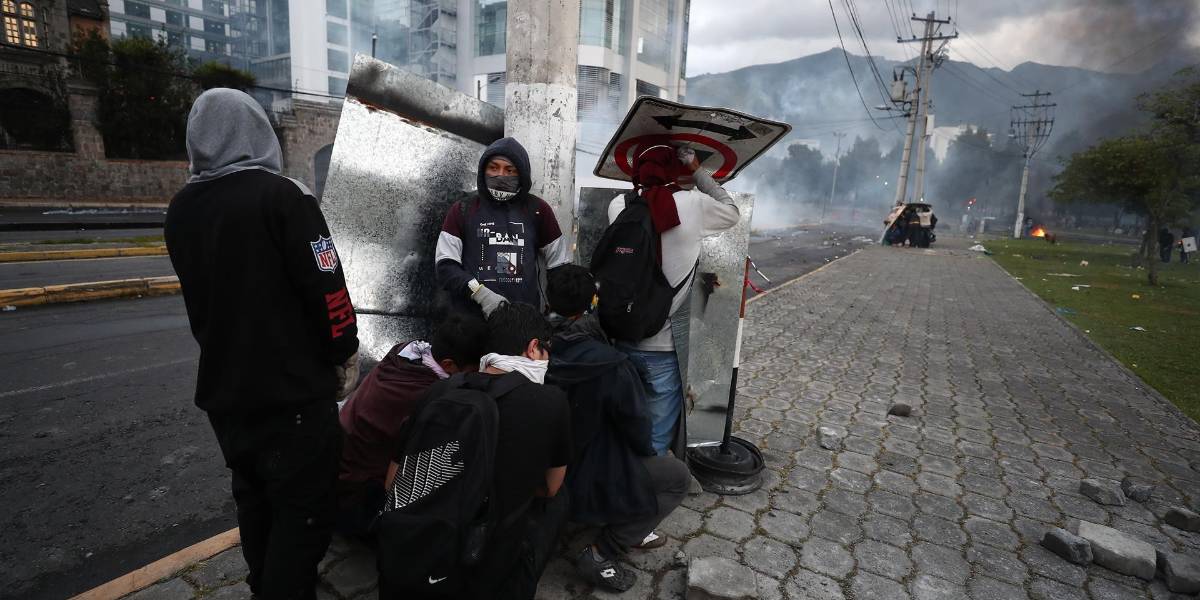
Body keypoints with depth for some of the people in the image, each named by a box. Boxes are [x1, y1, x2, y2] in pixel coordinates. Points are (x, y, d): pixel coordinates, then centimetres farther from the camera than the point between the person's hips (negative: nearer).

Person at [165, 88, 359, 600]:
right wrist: (344, 352, -4)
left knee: (254, 499, 22)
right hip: (294, 389, -7)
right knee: (303, 507, 4)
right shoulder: (281, 196, -14)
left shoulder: (179, 211, 7)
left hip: (222, 388, 8)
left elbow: (200, 298, 16)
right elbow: (327, 287, -17)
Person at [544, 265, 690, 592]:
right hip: (588, 483, -7)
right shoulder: (611, 366, -29)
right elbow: (636, 427, -16)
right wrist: (647, 452, 7)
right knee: (678, 475, 11)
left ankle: (632, 527, 24)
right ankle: (599, 555, 6)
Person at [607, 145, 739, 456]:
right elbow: (732, 213, 12)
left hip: (624, 339, 4)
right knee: (657, 439, 10)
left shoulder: (618, 206, -2)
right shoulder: (693, 204, -9)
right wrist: (698, 172, 14)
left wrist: (648, 178, 15)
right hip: (665, 345, -3)